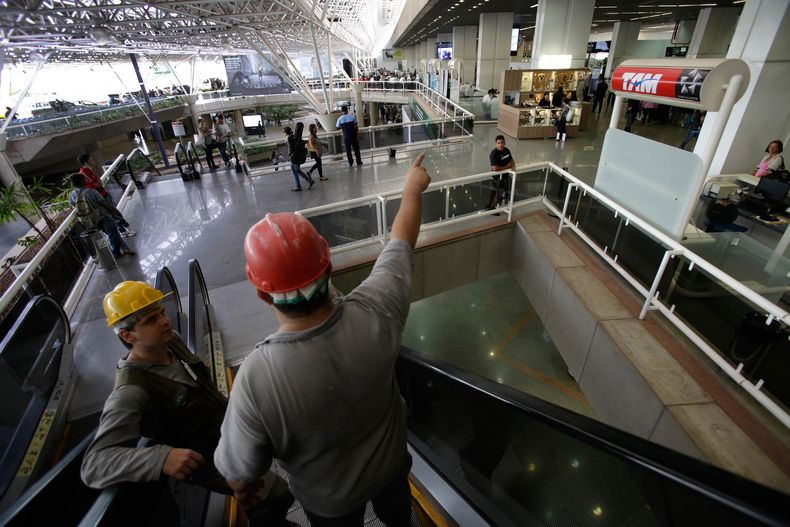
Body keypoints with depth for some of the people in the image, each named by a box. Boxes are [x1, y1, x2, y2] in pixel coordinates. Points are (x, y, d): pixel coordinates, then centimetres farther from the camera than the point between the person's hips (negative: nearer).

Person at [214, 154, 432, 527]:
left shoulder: (255, 379, -41)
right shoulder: (375, 312, -37)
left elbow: (239, 473, -23)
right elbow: (400, 245, -18)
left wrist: (244, 492, 2)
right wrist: (412, 190, -1)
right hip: (391, 461, 2)